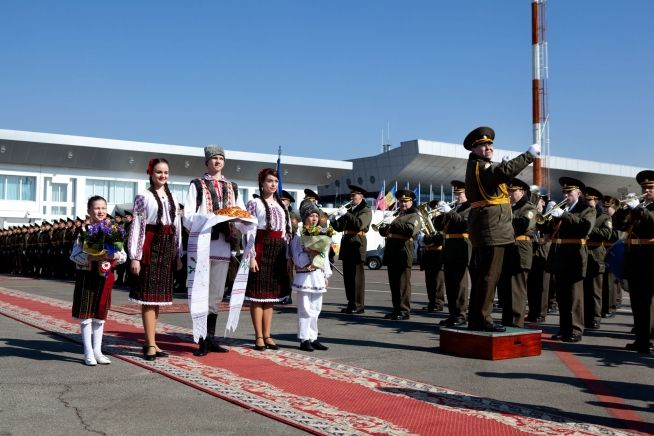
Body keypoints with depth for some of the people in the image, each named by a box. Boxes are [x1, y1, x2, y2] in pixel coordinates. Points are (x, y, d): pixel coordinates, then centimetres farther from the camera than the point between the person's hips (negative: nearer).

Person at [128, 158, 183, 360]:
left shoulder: (172, 198, 15)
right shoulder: (143, 197, -2)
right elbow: (136, 227, -6)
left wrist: (178, 255, 13)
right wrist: (135, 257, -11)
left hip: (168, 247, 6)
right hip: (150, 245, -6)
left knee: (158, 295, 9)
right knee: (148, 295, -4)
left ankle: (149, 342, 17)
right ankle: (151, 344, 0)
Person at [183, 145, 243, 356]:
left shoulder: (232, 187, 19)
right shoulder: (197, 185, 5)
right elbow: (188, 216, -3)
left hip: (223, 245, 5)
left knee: (217, 295, 10)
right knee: (201, 294, -5)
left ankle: (211, 338, 20)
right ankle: (202, 341, 2)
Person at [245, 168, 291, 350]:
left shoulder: (281, 205, 17)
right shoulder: (254, 203, -1)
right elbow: (250, 231, -7)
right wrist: (251, 256, -14)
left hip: (278, 251, 6)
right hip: (261, 249, -6)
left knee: (271, 294, 8)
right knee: (258, 294, -3)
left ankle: (267, 335, 13)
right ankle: (259, 336, 2)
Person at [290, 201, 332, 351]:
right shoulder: (298, 236, -5)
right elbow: (298, 259, -10)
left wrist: (326, 275, 13)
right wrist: (310, 253, -24)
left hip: (318, 276, 6)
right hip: (304, 276, -6)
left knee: (316, 309, 9)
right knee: (305, 309, -4)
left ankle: (313, 338, 17)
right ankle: (304, 339, 2)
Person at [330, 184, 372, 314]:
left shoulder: (366, 210, 0)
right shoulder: (349, 210, 21)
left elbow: (359, 224, -18)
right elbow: (340, 227, 17)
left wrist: (346, 214, -19)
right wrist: (334, 220, -2)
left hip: (357, 243, -7)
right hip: (346, 243, 7)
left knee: (357, 274, -7)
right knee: (347, 275, 7)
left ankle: (359, 305, -5)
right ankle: (351, 303, 13)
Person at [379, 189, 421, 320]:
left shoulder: (414, 216, 3)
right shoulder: (395, 215, 24)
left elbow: (410, 230, -17)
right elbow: (383, 231, 20)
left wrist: (393, 223, -16)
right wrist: (385, 225, -3)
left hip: (403, 251, -7)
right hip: (391, 252, 7)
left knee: (403, 282, -7)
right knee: (393, 283, 8)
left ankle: (404, 311, -4)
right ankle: (396, 309, 14)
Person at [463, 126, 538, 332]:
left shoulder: (477, 167, 21)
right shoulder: (478, 166, -12)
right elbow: (505, 172, -28)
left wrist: (501, 168, 13)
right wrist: (528, 155, -21)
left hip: (485, 231, 11)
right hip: (491, 230, -11)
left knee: (481, 276, 12)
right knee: (489, 276, -8)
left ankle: (475, 319, 17)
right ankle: (483, 320, -4)